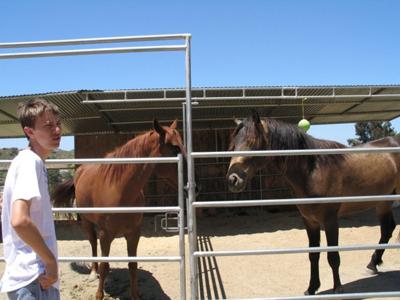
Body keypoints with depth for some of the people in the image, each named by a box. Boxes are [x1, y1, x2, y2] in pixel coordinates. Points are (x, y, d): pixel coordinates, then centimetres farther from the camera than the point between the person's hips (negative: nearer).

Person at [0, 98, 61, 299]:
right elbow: (19, 221, -32)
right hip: (33, 277, -9)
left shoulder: (29, 160, 10)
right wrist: (51, 261, -20)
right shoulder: (31, 162, -19)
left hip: (32, 272, 9)